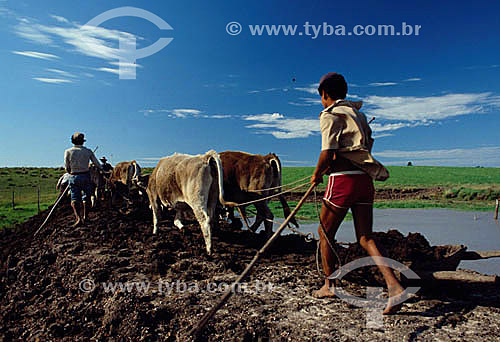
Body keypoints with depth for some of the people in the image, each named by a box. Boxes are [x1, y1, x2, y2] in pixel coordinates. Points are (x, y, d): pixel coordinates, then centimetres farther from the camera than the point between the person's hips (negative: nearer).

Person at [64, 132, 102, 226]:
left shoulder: (68, 151, -3)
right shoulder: (88, 151, -2)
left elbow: (67, 167, 2)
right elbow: (97, 163, 7)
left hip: (73, 177, 0)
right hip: (86, 176, 1)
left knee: (74, 199, 3)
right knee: (86, 197, 17)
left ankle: (78, 218, -15)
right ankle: (84, 217, 18)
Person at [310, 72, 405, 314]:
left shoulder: (330, 114, -5)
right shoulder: (357, 112, 20)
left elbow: (328, 153, -16)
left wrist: (317, 175, 2)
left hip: (343, 179, -7)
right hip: (365, 179, 8)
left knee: (325, 233, 10)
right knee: (365, 238, 8)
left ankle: (329, 286, 20)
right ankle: (394, 286, -5)